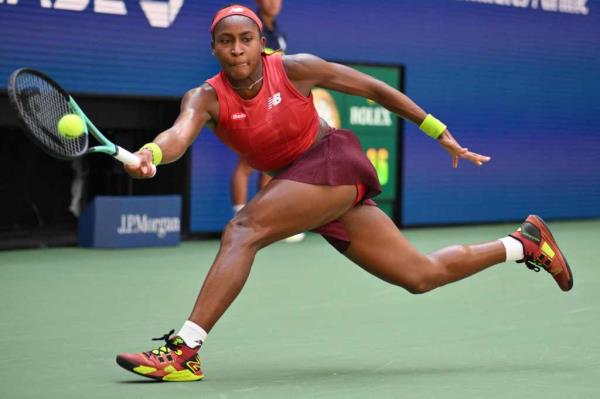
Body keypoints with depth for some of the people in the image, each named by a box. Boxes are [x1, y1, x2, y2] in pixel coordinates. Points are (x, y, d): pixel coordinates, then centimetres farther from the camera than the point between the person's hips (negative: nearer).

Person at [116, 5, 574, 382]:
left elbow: (372, 87, -2)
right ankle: (524, 242, 29)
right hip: (297, 181, 5)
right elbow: (180, 133, -29)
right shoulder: (206, 98, -7)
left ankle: (185, 349, -25)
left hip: (333, 162, -5)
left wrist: (439, 132, 3)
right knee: (422, 274, 10)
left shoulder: (294, 69, -13)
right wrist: (150, 153, -54)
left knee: (242, 230, -26)